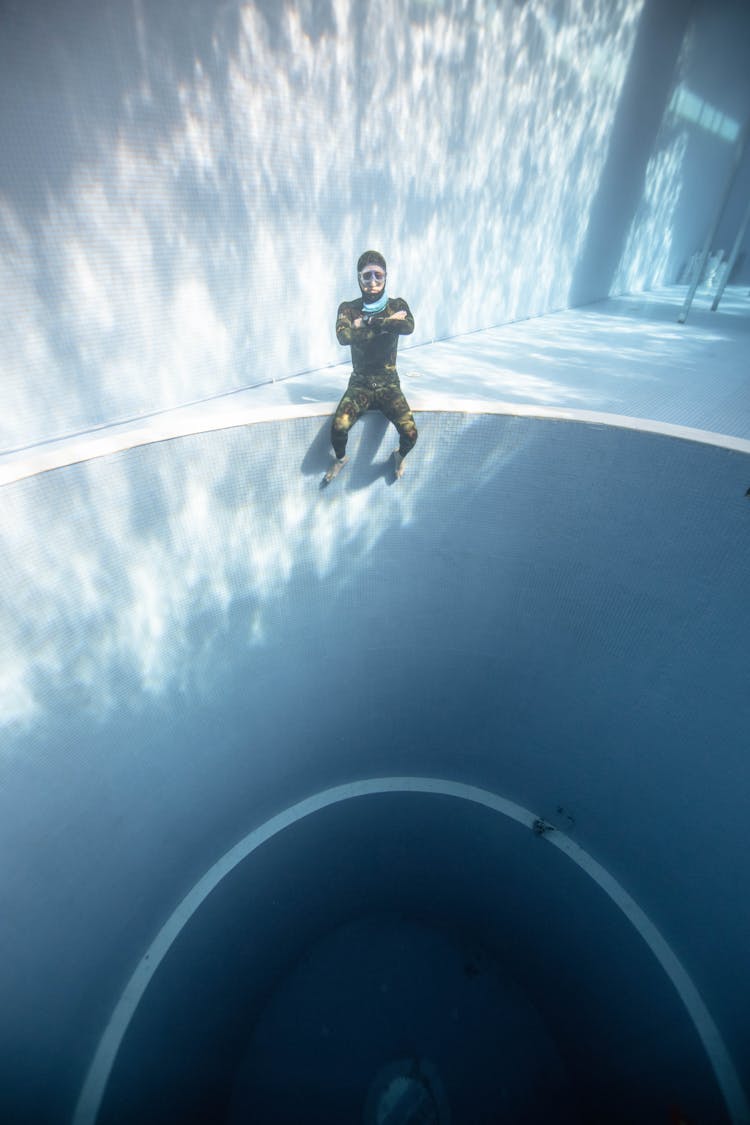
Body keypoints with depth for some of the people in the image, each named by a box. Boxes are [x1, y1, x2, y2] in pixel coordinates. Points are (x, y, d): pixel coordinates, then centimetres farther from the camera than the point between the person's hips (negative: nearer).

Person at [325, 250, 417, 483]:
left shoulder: (397, 305, 0)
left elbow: (408, 327, -23)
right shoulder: (348, 308, -1)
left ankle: (399, 455, 17)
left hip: (389, 385, 0)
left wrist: (368, 321, -20)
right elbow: (343, 337, -23)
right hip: (359, 385, 0)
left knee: (410, 433, -23)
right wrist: (386, 324, -20)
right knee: (338, 428, -27)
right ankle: (340, 459, 10)